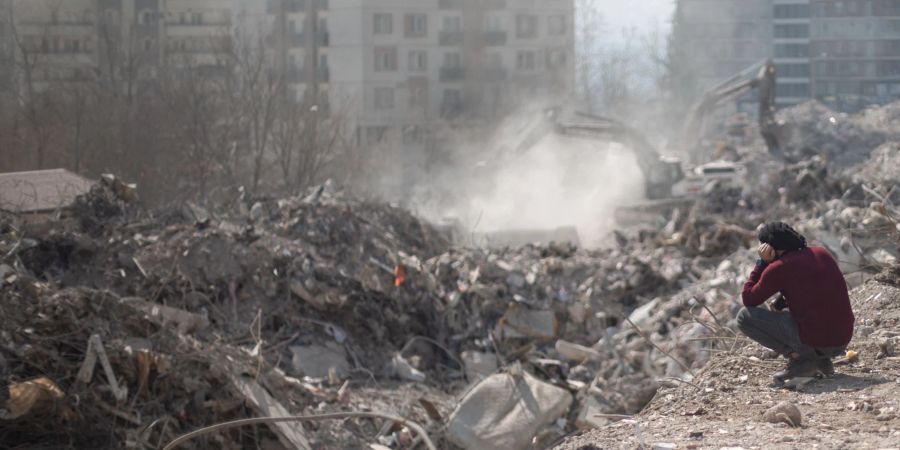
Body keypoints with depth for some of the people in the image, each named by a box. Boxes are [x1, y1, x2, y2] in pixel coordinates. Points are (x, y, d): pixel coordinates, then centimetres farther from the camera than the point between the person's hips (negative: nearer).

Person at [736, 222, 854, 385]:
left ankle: (799, 358, -3)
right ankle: (820, 360, 14)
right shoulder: (823, 254, 12)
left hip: (813, 342, -7)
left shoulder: (778, 267, -7)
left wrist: (761, 263, 6)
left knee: (744, 316, 3)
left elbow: (748, 299, 3)